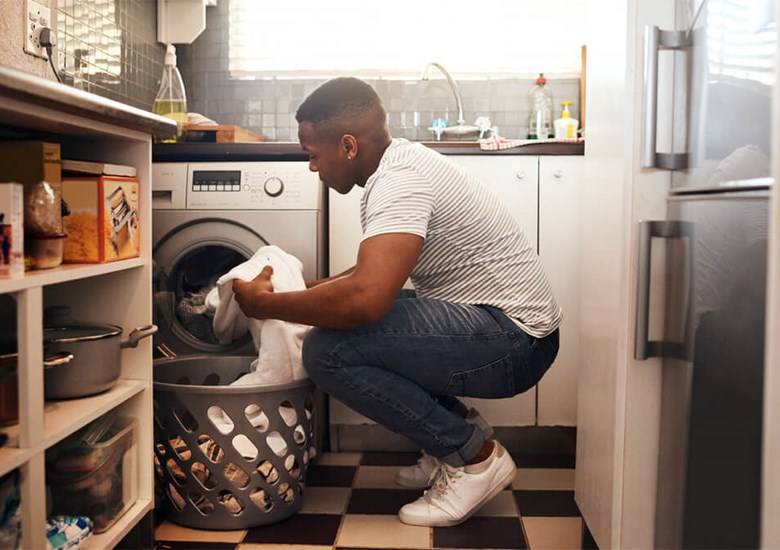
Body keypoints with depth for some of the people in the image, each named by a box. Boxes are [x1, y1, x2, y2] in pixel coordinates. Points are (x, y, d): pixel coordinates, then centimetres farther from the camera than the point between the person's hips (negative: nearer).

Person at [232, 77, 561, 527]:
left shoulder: (399, 182, -21)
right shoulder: (400, 161, 11)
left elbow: (364, 299, -34)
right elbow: (379, 271, 24)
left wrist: (267, 304, -17)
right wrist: (307, 288, 14)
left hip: (515, 341, -10)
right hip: (498, 330, 10)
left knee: (329, 350, -21)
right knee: (340, 320, 16)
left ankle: (473, 456, -6)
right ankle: (459, 429, 16)